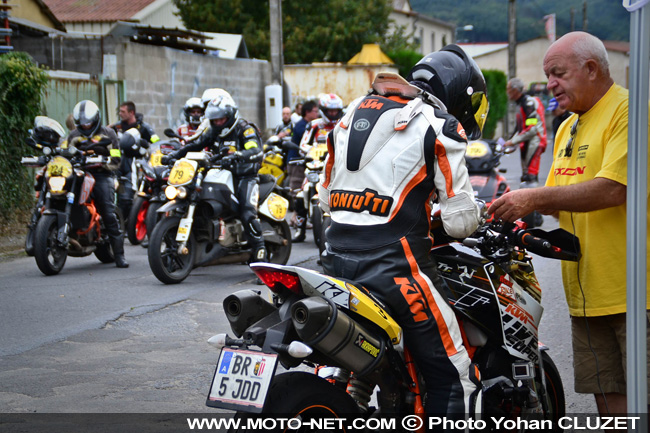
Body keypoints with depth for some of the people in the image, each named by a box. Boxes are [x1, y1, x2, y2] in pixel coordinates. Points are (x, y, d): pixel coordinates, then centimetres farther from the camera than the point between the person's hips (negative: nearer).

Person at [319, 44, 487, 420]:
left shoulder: (354, 112, 18)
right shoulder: (440, 125, -3)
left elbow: (327, 196, 24)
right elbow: (461, 221, -7)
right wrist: (474, 214, 14)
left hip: (336, 261, 8)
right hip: (394, 267, -7)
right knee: (454, 376, -1)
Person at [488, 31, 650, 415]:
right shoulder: (568, 128, 20)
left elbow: (613, 190, -21)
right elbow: (558, 198, 22)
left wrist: (535, 198, -17)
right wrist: (519, 204, 2)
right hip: (589, 295, 9)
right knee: (608, 396, 11)